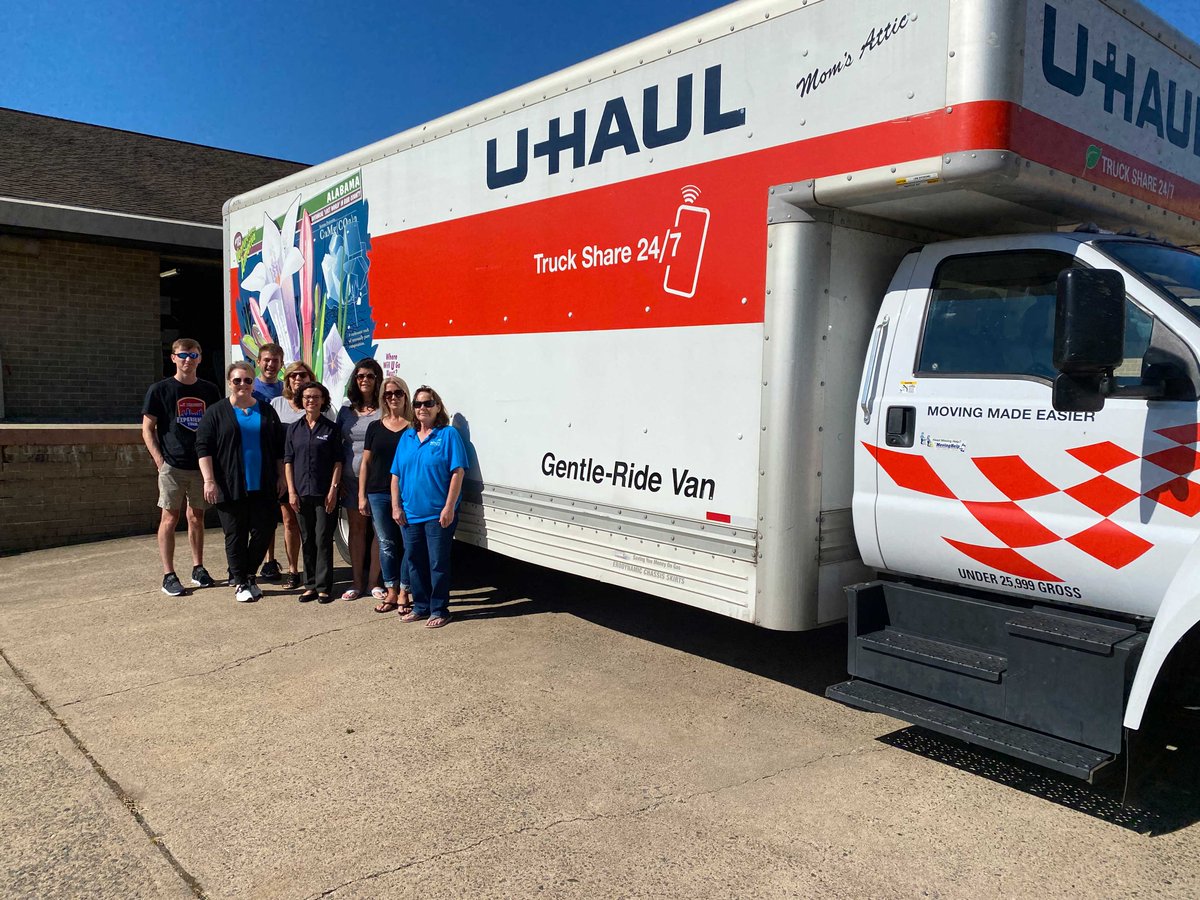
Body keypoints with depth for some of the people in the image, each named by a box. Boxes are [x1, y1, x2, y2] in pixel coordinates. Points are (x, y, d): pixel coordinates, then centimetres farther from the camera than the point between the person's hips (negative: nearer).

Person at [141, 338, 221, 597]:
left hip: (202, 465, 3)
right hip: (173, 466, -3)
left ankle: (198, 568, 22)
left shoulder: (210, 390, 8)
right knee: (170, 518, 0)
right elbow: (147, 429, 0)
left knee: (197, 518, 11)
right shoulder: (160, 389, -1)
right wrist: (160, 460, -8)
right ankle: (168, 575, 5)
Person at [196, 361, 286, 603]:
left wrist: (281, 477, 8)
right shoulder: (217, 412, 2)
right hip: (230, 488, -2)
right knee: (235, 535, 3)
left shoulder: (266, 411, 11)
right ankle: (240, 583, 13)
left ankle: (249, 575, 21)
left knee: (263, 532, 2)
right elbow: (203, 447, -2)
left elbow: (279, 448, 15)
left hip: (263, 487, 3)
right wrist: (209, 480, -11)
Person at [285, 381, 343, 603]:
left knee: (323, 540, -1)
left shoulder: (331, 429, 2)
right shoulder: (294, 428, 8)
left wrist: (333, 490, -8)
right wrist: (291, 491, 0)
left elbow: (337, 462, 0)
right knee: (307, 541, 9)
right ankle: (310, 586, 17)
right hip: (302, 493, 3)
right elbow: (288, 461, 7)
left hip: (324, 494, -3)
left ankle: (323, 587, 4)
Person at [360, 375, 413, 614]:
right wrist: (362, 496, 7)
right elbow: (365, 463, 12)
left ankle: (404, 594, 10)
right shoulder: (375, 427, 11)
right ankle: (391, 592, 19)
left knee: (407, 543, -1)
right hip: (378, 494, 3)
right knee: (386, 544, 9)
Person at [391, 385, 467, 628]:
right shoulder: (406, 438, 12)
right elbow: (396, 475, 14)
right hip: (410, 514, 6)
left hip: (438, 514, -5)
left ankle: (439, 610, 11)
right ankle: (420, 606, 26)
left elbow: (457, 472, -10)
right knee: (414, 562, 13)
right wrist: (396, 506, 5)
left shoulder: (448, 435, -4)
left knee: (438, 563, 0)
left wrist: (449, 507, -16)